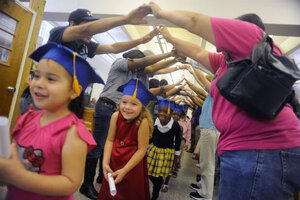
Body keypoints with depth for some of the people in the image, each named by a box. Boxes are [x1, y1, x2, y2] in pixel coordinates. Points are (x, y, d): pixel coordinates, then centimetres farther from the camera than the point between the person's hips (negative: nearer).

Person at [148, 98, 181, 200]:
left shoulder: (175, 125, -20)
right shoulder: (154, 122, -16)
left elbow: (178, 141, -3)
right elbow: (151, 136, 1)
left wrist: (177, 155, 5)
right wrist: (146, 148, 10)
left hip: (167, 152, -2)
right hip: (153, 149, 3)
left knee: (159, 176, 2)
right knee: (150, 173, 11)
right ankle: (157, 187, 43)